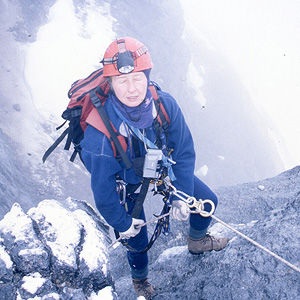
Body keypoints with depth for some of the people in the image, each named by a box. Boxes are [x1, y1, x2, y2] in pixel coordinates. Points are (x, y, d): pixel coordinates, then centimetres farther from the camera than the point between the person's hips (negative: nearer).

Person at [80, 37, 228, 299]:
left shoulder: (165, 105, -31)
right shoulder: (99, 133, -42)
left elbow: (184, 152, -12)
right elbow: (103, 191, -25)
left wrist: (182, 197, -8)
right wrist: (123, 223, -11)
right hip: (126, 182, -4)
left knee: (208, 201, 13)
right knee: (137, 241, 8)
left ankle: (197, 241, 49)